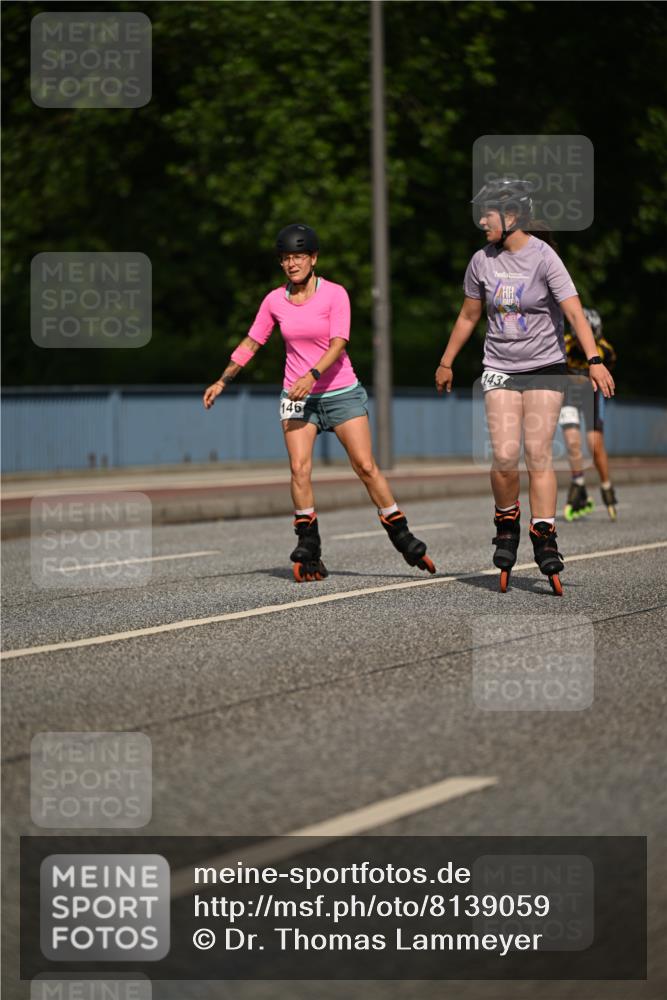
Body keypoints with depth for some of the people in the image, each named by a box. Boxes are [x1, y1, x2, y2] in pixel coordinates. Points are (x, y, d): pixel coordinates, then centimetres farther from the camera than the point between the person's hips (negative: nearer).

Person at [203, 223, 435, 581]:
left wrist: (312, 375, -30)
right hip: (297, 397, 2)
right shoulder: (274, 300, 4)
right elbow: (251, 343, 14)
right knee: (299, 468, -14)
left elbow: (338, 344, -16)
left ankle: (403, 540, 5)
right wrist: (223, 381, 10)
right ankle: (308, 553, -8)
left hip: (341, 392, -2)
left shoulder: (334, 294, -7)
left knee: (366, 466, -7)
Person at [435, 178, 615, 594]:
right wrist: (446, 363, 22)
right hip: (500, 368, 3)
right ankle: (507, 524, 12)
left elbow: (575, 312, -21)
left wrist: (594, 361, -32)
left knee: (538, 454, -10)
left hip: (545, 368, -3)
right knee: (505, 455, -11)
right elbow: (468, 317, 16)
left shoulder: (544, 258, -12)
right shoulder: (482, 262, 2)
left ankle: (545, 540, -6)